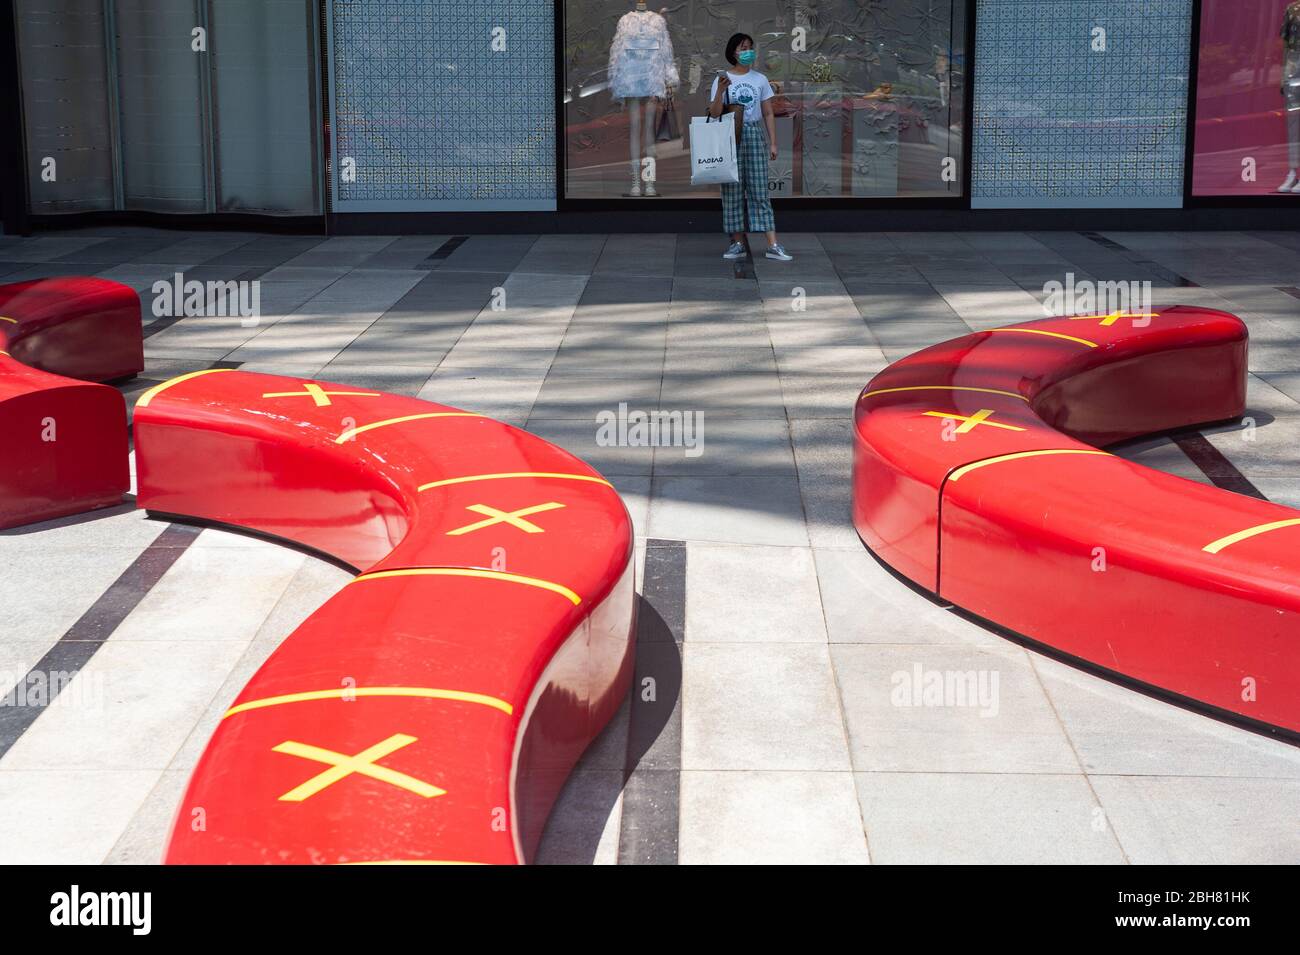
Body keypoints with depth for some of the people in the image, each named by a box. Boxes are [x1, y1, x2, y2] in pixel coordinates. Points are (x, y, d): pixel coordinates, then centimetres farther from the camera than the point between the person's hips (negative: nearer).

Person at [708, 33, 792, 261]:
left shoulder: (760, 80, 7)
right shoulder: (722, 79, 2)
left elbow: (768, 114, 9)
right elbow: (714, 114, -4)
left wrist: (773, 143, 3)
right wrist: (720, 92, -20)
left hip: (754, 135, 1)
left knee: (760, 190, -2)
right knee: (733, 190, 1)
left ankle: (773, 245, -6)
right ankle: (738, 243, 8)